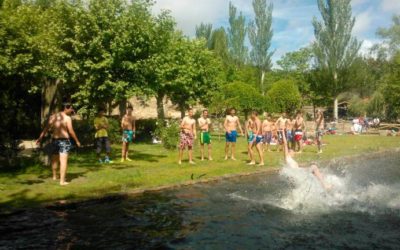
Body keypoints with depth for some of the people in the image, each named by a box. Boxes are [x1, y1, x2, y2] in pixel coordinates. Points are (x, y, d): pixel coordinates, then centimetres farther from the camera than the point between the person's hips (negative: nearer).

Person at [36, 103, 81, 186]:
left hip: (54, 140, 6)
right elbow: (71, 131, -10)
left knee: (54, 160, 22)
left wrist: (40, 138, 17)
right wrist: (77, 141, 0)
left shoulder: (53, 117, 7)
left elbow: (46, 129, 9)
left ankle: (54, 176, 40)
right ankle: (62, 181, -9)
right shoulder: (68, 118, -9)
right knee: (63, 161, -6)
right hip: (64, 140, -6)